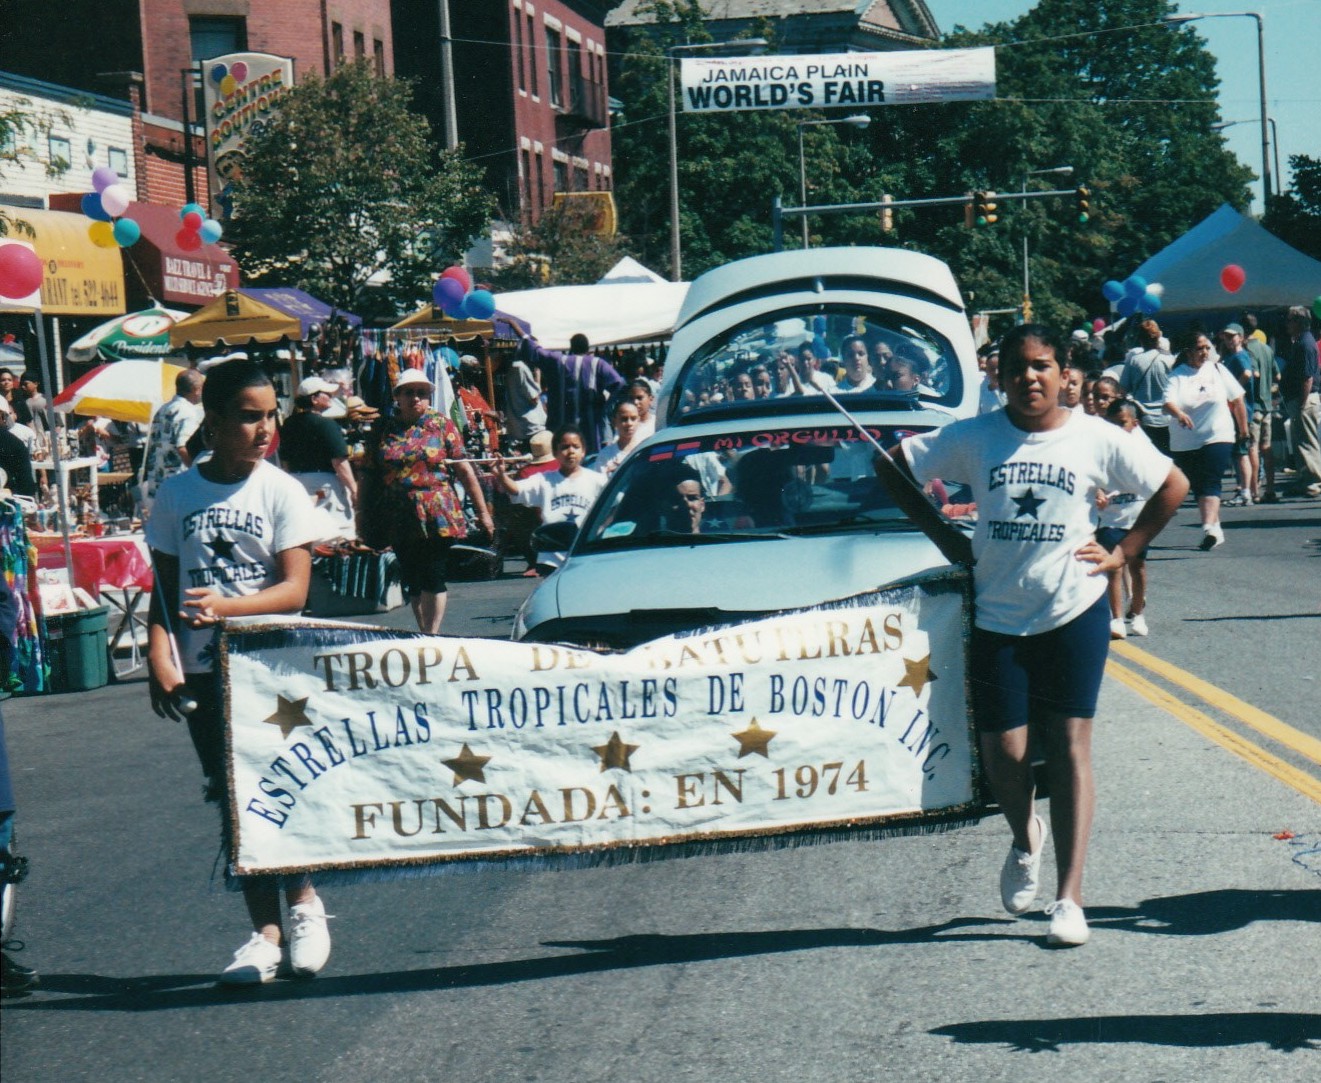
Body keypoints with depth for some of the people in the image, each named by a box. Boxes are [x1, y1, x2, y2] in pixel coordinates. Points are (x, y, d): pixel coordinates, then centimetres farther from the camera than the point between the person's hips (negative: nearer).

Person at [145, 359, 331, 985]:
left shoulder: (281, 491, -4)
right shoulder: (177, 494, 3)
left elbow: (294, 589, -11)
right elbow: (165, 587, 7)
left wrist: (224, 606, -26)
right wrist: (159, 657, -8)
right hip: (203, 670, 2)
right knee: (234, 800, 5)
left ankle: (303, 903, 19)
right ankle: (265, 931, 11)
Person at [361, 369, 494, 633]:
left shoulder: (441, 425, 4)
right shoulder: (383, 431, 9)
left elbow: (463, 469, 3)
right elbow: (369, 476, 12)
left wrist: (483, 512, 1)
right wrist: (362, 514, 9)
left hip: (436, 517, -3)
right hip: (399, 520, 3)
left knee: (432, 579, -7)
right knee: (411, 581, 8)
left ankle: (432, 634, -4)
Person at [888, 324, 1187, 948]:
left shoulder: (1096, 440, -1)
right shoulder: (975, 439, 0)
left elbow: (1173, 485, 8)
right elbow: (891, 466, 7)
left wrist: (1122, 553, 2)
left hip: (1075, 611, -1)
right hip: (998, 616, 1)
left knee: (1069, 744, -4)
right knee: (1003, 751, -2)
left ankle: (1069, 898, -3)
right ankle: (1025, 839, 33)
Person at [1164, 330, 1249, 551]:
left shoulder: (1217, 370, 4)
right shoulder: (1177, 375, -3)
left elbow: (1237, 399, 13)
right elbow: (1168, 402, -19)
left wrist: (1243, 427, 17)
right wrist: (1179, 414, -40)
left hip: (1218, 437, -1)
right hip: (1185, 442, 1)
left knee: (1210, 482, -17)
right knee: (1198, 486, 8)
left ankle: (1209, 527, -30)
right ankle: (1215, 528, 21)